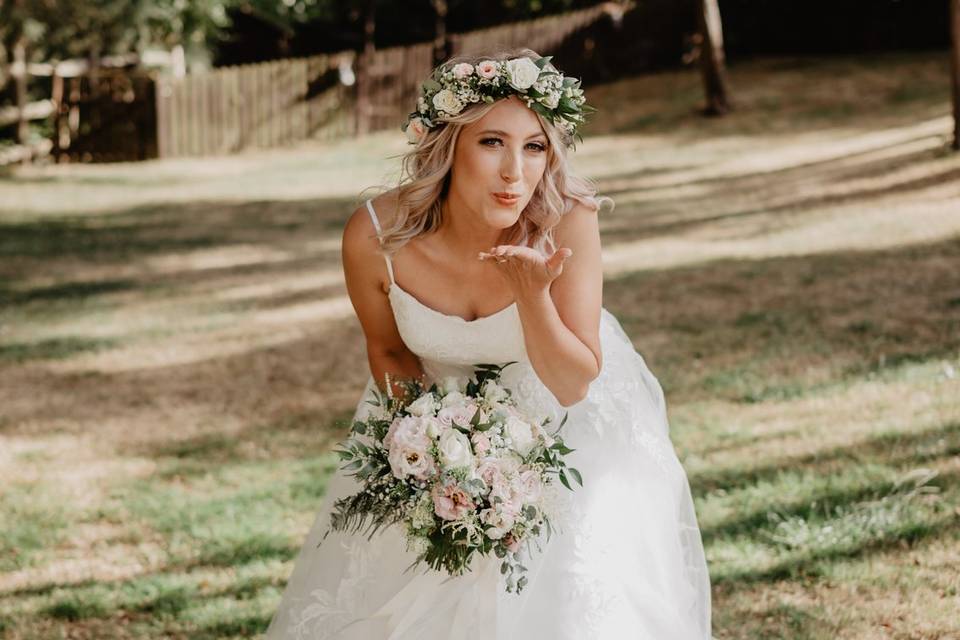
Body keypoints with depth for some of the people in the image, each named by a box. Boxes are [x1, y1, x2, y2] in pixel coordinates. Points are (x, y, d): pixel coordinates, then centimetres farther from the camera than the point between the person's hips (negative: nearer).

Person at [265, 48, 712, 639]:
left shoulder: (567, 220, -31)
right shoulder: (374, 237, -27)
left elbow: (572, 385, -24)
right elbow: (390, 351, -5)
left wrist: (532, 291, -40)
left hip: (565, 429, -1)